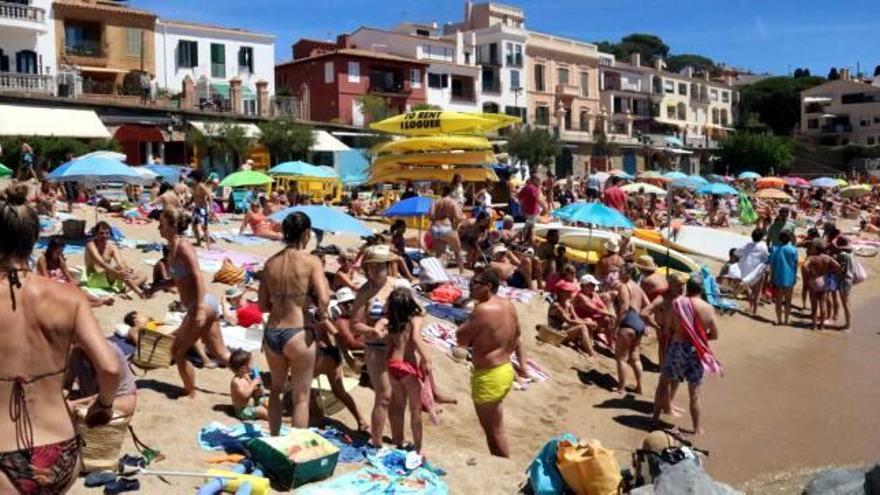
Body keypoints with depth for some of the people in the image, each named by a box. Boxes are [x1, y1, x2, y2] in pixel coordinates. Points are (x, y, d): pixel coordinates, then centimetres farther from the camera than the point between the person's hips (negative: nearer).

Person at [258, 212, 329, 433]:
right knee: (301, 397, 10)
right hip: (298, 333, -5)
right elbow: (323, 299, -20)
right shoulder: (311, 261, -9)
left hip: (272, 333, 5)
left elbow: (263, 305, 6)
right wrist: (320, 313, 0)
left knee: (276, 389, 26)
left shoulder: (271, 263, 4)